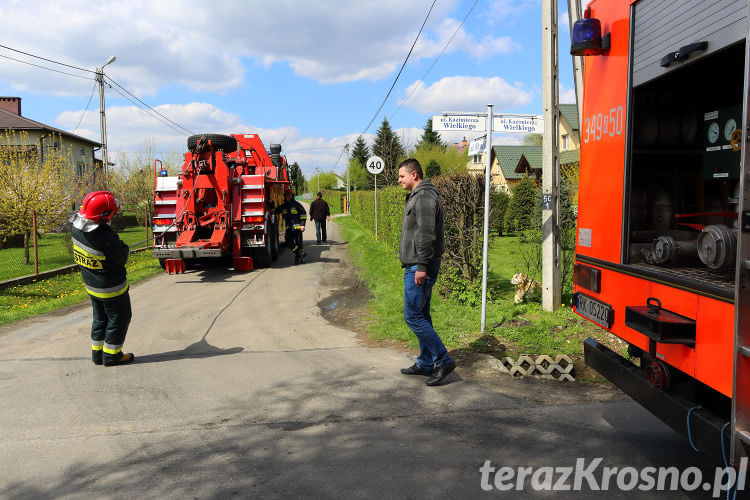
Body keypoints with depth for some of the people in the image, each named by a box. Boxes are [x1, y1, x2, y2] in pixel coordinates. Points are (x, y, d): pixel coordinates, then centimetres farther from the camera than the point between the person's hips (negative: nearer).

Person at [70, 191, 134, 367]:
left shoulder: (76, 227, -11)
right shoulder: (106, 237, -33)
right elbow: (122, 257, -18)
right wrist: (124, 248, 1)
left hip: (91, 285, 8)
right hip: (111, 287, -7)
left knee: (100, 318, 23)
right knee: (119, 318, 11)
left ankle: (97, 353, 31)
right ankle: (111, 355, 19)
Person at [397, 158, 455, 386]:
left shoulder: (424, 197, -15)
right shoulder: (416, 196, 19)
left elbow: (427, 235, -23)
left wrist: (422, 266, -25)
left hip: (420, 267, -11)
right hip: (416, 266, 11)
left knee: (413, 316, -8)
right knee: (421, 315, 14)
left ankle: (443, 360, -2)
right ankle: (425, 363, 23)